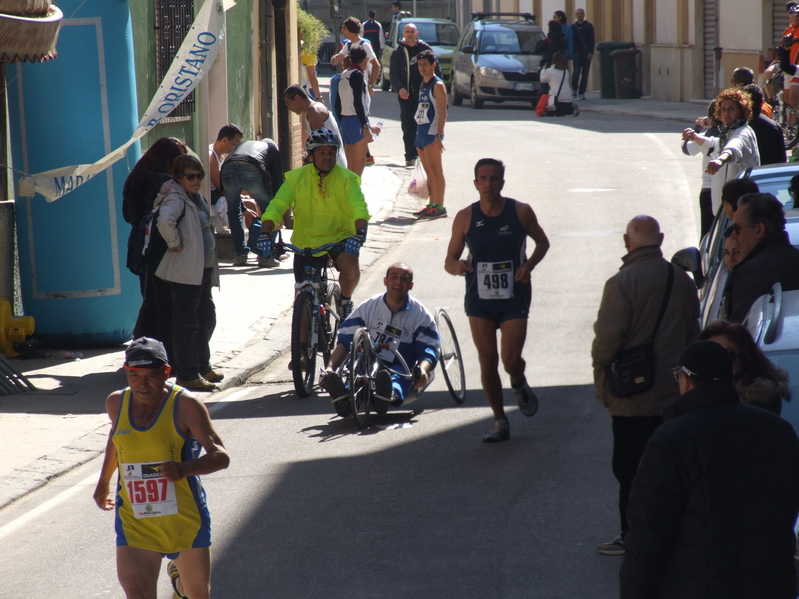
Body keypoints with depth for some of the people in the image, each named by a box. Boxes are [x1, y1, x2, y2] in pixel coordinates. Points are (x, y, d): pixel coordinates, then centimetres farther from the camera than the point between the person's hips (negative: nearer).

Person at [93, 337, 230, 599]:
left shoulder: (186, 405, -14)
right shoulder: (116, 403, 0)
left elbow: (221, 456, -18)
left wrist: (184, 469, -37)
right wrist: (104, 482, 33)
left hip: (185, 518, -2)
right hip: (134, 521, 2)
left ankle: (177, 572, 52)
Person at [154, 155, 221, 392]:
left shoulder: (198, 199, 15)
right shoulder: (175, 199, -14)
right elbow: (165, 221, -35)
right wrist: (175, 244, -22)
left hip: (204, 269, 10)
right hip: (185, 271, -10)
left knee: (207, 319, 17)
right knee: (186, 322, -7)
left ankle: (202, 367, 29)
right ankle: (187, 375, -4)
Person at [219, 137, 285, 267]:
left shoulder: (241, 145, 43)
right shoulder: (272, 148, 34)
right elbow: (277, 180, 28)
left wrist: (243, 209, 47)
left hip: (228, 170, 3)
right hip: (252, 170, -3)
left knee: (234, 212, 25)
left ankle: (240, 255, 20)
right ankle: (265, 255, 10)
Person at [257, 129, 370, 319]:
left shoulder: (346, 178, -7)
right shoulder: (296, 178, -5)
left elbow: (359, 208, -20)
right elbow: (276, 206, -13)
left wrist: (360, 233, -40)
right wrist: (265, 234, -31)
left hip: (340, 237, -1)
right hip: (306, 242, 1)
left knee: (350, 267, -31)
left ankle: (346, 301, -1)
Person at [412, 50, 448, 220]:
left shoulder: (437, 85, -9)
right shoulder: (423, 84, 16)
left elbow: (442, 112, -15)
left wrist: (439, 136, -22)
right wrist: (419, 133, 16)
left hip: (432, 132, -9)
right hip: (421, 131, 9)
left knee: (436, 171, -9)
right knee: (429, 172, 10)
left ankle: (439, 207, -9)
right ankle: (432, 205, 13)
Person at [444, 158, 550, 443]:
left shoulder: (520, 212, -5)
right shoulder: (465, 218, -3)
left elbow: (542, 242, 11)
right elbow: (449, 260, 3)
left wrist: (530, 264, -8)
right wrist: (456, 266, -21)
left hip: (514, 298, -1)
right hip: (479, 300, 1)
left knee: (511, 360, -11)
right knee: (487, 361, 0)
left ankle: (519, 384, 26)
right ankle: (499, 421, 15)